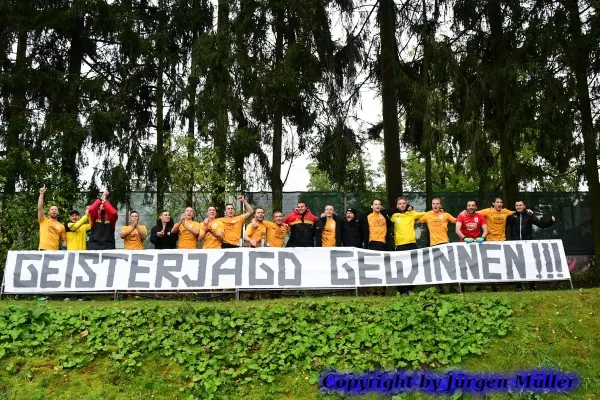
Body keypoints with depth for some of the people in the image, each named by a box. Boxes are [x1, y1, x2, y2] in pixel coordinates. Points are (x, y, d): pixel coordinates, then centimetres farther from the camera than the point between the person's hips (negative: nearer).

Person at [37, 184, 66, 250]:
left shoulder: (61, 226, 16)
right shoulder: (43, 221, 11)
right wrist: (41, 194, -8)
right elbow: (40, 208, -3)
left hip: (55, 252, 3)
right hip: (43, 251, -3)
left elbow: (64, 241, 20)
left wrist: (64, 248, -2)